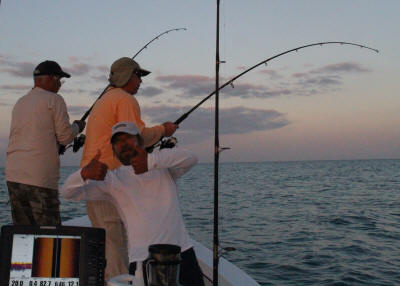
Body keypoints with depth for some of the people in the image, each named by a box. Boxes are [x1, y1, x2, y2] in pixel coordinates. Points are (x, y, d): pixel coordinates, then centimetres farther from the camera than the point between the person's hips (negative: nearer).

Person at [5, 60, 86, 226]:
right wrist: (77, 127, 15)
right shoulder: (54, 100, -3)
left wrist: (57, 144, 26)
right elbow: (65, 137, -4)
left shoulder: (20, 103, 19)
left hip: (13, 175, 7)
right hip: (40, 178, -7)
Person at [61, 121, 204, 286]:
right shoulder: (112, 179, 9)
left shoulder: (162, 164, 9)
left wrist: (151, 161, -27)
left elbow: (190, 158, -12)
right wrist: (84, 174, -21)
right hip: (141, 260, 0)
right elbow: (68, 193, 2)